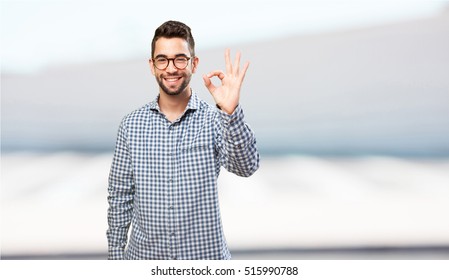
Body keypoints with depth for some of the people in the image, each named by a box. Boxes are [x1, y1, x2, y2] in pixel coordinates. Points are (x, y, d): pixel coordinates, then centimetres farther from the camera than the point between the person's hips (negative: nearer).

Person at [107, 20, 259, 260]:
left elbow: (246, 167, -23)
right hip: (143, 255, 2)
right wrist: (115, 256, 3)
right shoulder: (131, 125, -1)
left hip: (204, 255, -1)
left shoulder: (214, 119, -7)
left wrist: (230, 111, -37)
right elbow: (120, 198, 4)